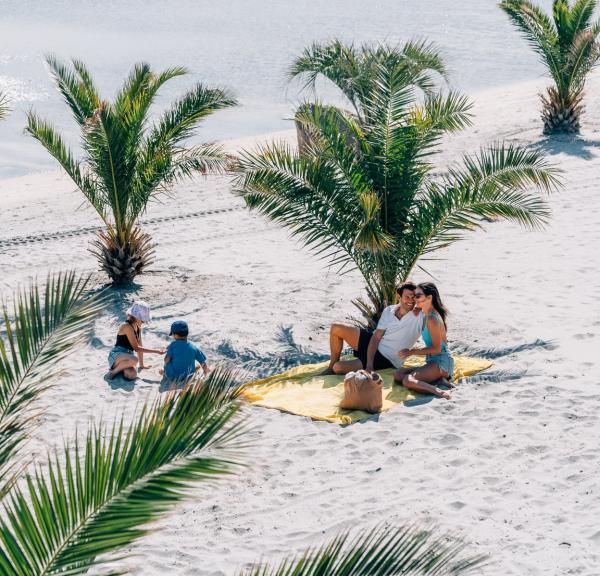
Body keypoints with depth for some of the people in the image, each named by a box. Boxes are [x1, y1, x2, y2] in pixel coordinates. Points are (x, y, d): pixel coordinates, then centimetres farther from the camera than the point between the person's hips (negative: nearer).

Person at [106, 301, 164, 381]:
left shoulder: (138, 327, 10)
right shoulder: (127, 326, -17)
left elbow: (139, 346, 19)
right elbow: (136, 348, -19)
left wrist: (141, 365, 21)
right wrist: (156, 351, -17)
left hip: (127, 356, 6)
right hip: (116, 355, -6)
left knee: (132, 375, -28)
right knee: (134, 359, -39)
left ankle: (121, 367, 4)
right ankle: (113, 371, -15)